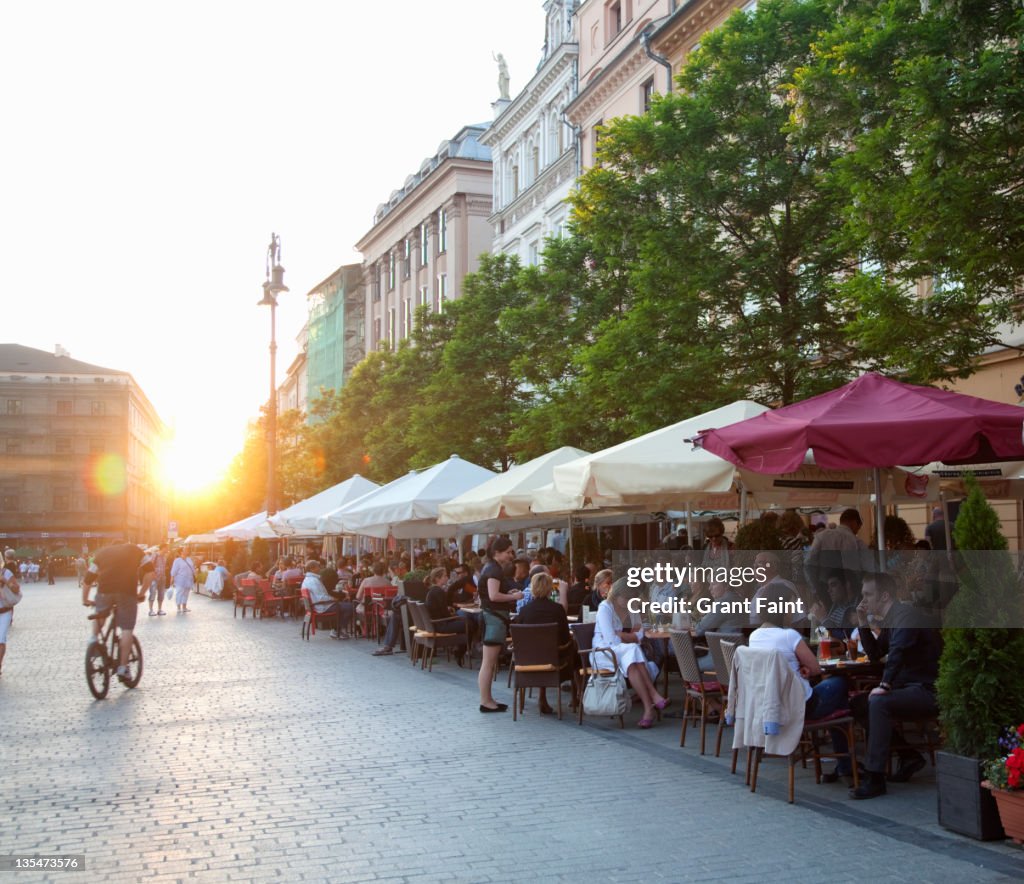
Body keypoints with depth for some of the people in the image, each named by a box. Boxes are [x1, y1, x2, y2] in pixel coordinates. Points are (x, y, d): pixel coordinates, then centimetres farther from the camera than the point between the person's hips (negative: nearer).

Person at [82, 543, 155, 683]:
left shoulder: (103, 552, 26)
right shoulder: (133, 549, 23)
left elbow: (88, 578, 22)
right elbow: (149, 571, 11)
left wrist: (85, 599, 30)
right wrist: (142, 593, 15)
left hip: (105, 590, 2)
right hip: (127, 591, -2)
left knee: (100, 614, 33)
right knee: (126, 629, 4)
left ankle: (94, 638, 13)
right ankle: (123, 667, 1)